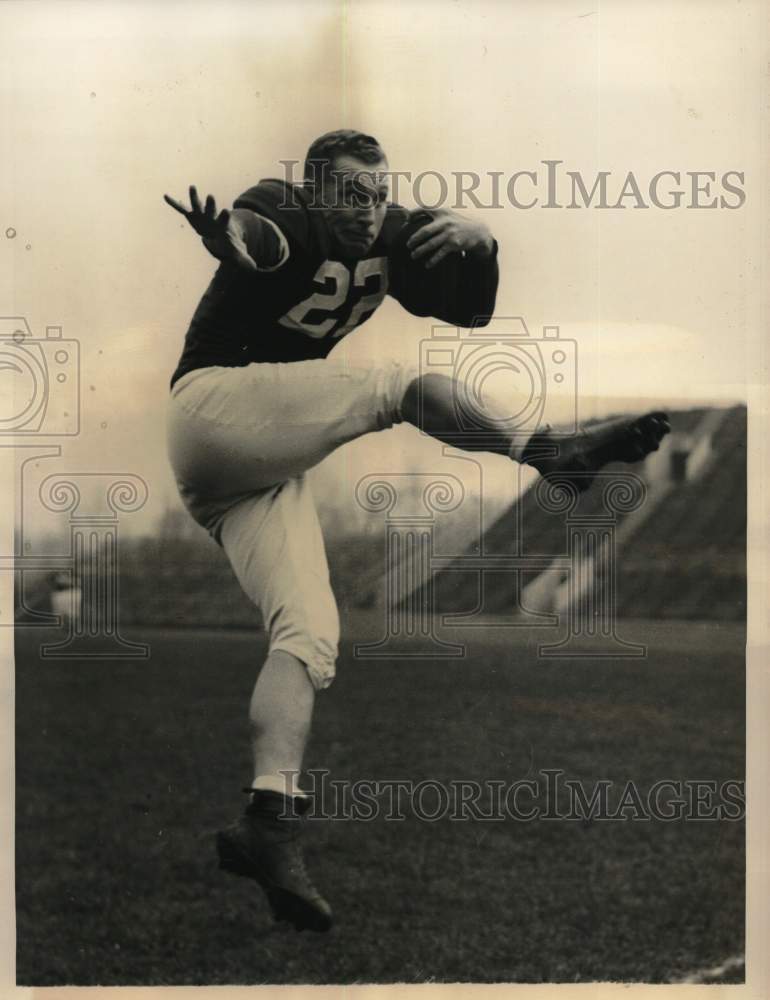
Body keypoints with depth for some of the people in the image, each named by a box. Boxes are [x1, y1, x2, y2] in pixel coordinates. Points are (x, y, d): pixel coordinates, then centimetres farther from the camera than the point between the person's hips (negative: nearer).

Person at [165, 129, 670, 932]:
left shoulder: (387, 241, 12)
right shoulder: (286, 217, -10)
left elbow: (471, 310, 7)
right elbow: (260, 233, -35)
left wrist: (477, 240, -14)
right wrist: (228, 235, -60)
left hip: (267, 466, 7)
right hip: (214, 404, -7)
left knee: (310, 633, -11)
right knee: (402, 386, -18)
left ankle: (268, 822, -20)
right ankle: (550, 454, -9)